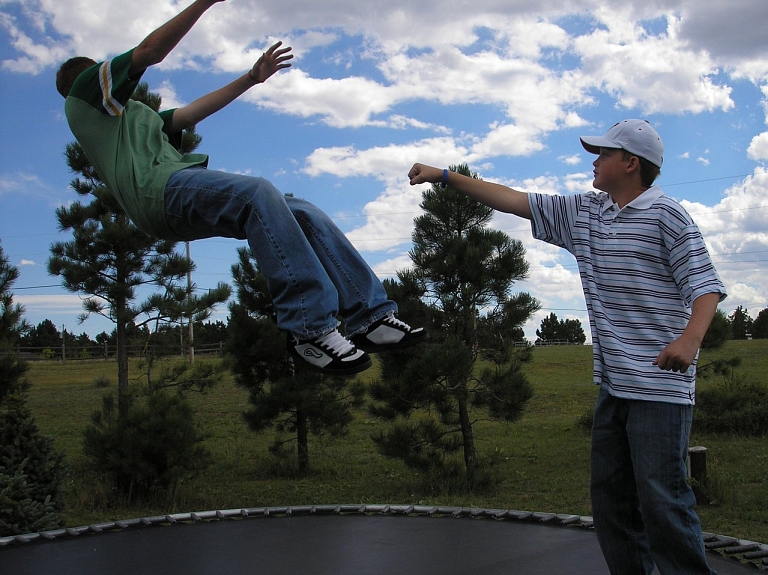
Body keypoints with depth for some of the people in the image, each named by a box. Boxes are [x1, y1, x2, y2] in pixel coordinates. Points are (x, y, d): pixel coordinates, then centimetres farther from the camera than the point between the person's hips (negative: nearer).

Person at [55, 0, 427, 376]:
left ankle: (371, 317, -15)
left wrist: (251, 78, 33)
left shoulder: (137, 116, 42)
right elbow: (151, 51, 6)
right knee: (258, 193, -33)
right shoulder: (84, 91, 18)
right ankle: (310, 329, -38)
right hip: (160, 189, -9)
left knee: (302, 213, -7)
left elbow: (194, 112, 36)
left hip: (184, 204, 9)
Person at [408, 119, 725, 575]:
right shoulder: (583, 212, 15)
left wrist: (690, 337, -30)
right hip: (612, 383, 8)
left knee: (662, 499, -9)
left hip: (659, 385, -7)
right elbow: (513, 200, 18)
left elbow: (706, 285, -10)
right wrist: (445, 176, 18)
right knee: (610, 498, 10)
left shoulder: (665, 214, -5)